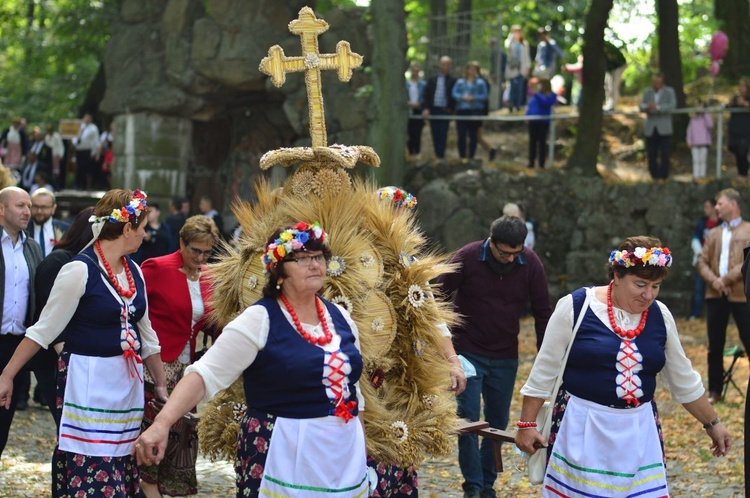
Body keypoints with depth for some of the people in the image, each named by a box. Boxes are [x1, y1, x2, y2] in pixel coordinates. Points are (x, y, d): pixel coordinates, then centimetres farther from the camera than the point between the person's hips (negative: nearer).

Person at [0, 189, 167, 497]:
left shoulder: (133, 271, 10)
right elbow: (44, 329, -8)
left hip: (127, 381, 7)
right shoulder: (80, 270, -10)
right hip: (88, 383, -7)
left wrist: (161, 387, 21)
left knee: (119, 470, 6)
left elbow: (146, 335, 19)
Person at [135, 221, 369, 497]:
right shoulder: (259, 320, -11)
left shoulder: (340, 317, 7)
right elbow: (205, 374, -18)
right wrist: (161, 423, -31)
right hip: (283, 457, -5)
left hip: (345, 456, 6)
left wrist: (361, 452, 17)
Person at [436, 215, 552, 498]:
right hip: (468, 354, -2)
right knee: (468, 420, -6)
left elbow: (542, 312, 1)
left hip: (505, 358, 3)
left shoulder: (530, 264, -7)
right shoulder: (467, 258, -14)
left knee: (498, 422, 8)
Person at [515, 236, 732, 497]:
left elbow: (683, 380, 16)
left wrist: (712, 423, 19)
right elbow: (544, 372, -3)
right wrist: (527, 424, -4)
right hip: (582, 428, -3)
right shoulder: (576, 307, -8)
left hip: (639, 432, 4)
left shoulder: (660, 316, 5)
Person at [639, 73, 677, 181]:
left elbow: (672, 105, -17)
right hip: (650, 128, 2)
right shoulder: (647, 92, 5)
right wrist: (647, 107, -26)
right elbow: (641, 107, -2)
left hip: (664, 128, -2)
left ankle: (662, 177, -1)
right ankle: (654, 177, 10)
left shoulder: (669, 91, -3)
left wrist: (657, 107, -31)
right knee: (651, 153, 0)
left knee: (664, 153, -6)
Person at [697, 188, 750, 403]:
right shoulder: (713, 234, 17)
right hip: (715, 295, 5)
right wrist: (713, 280, -8)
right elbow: (702, 261, 11)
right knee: (715, 345, 9)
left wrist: (726, 280, -15)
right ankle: (715, 390, 17)